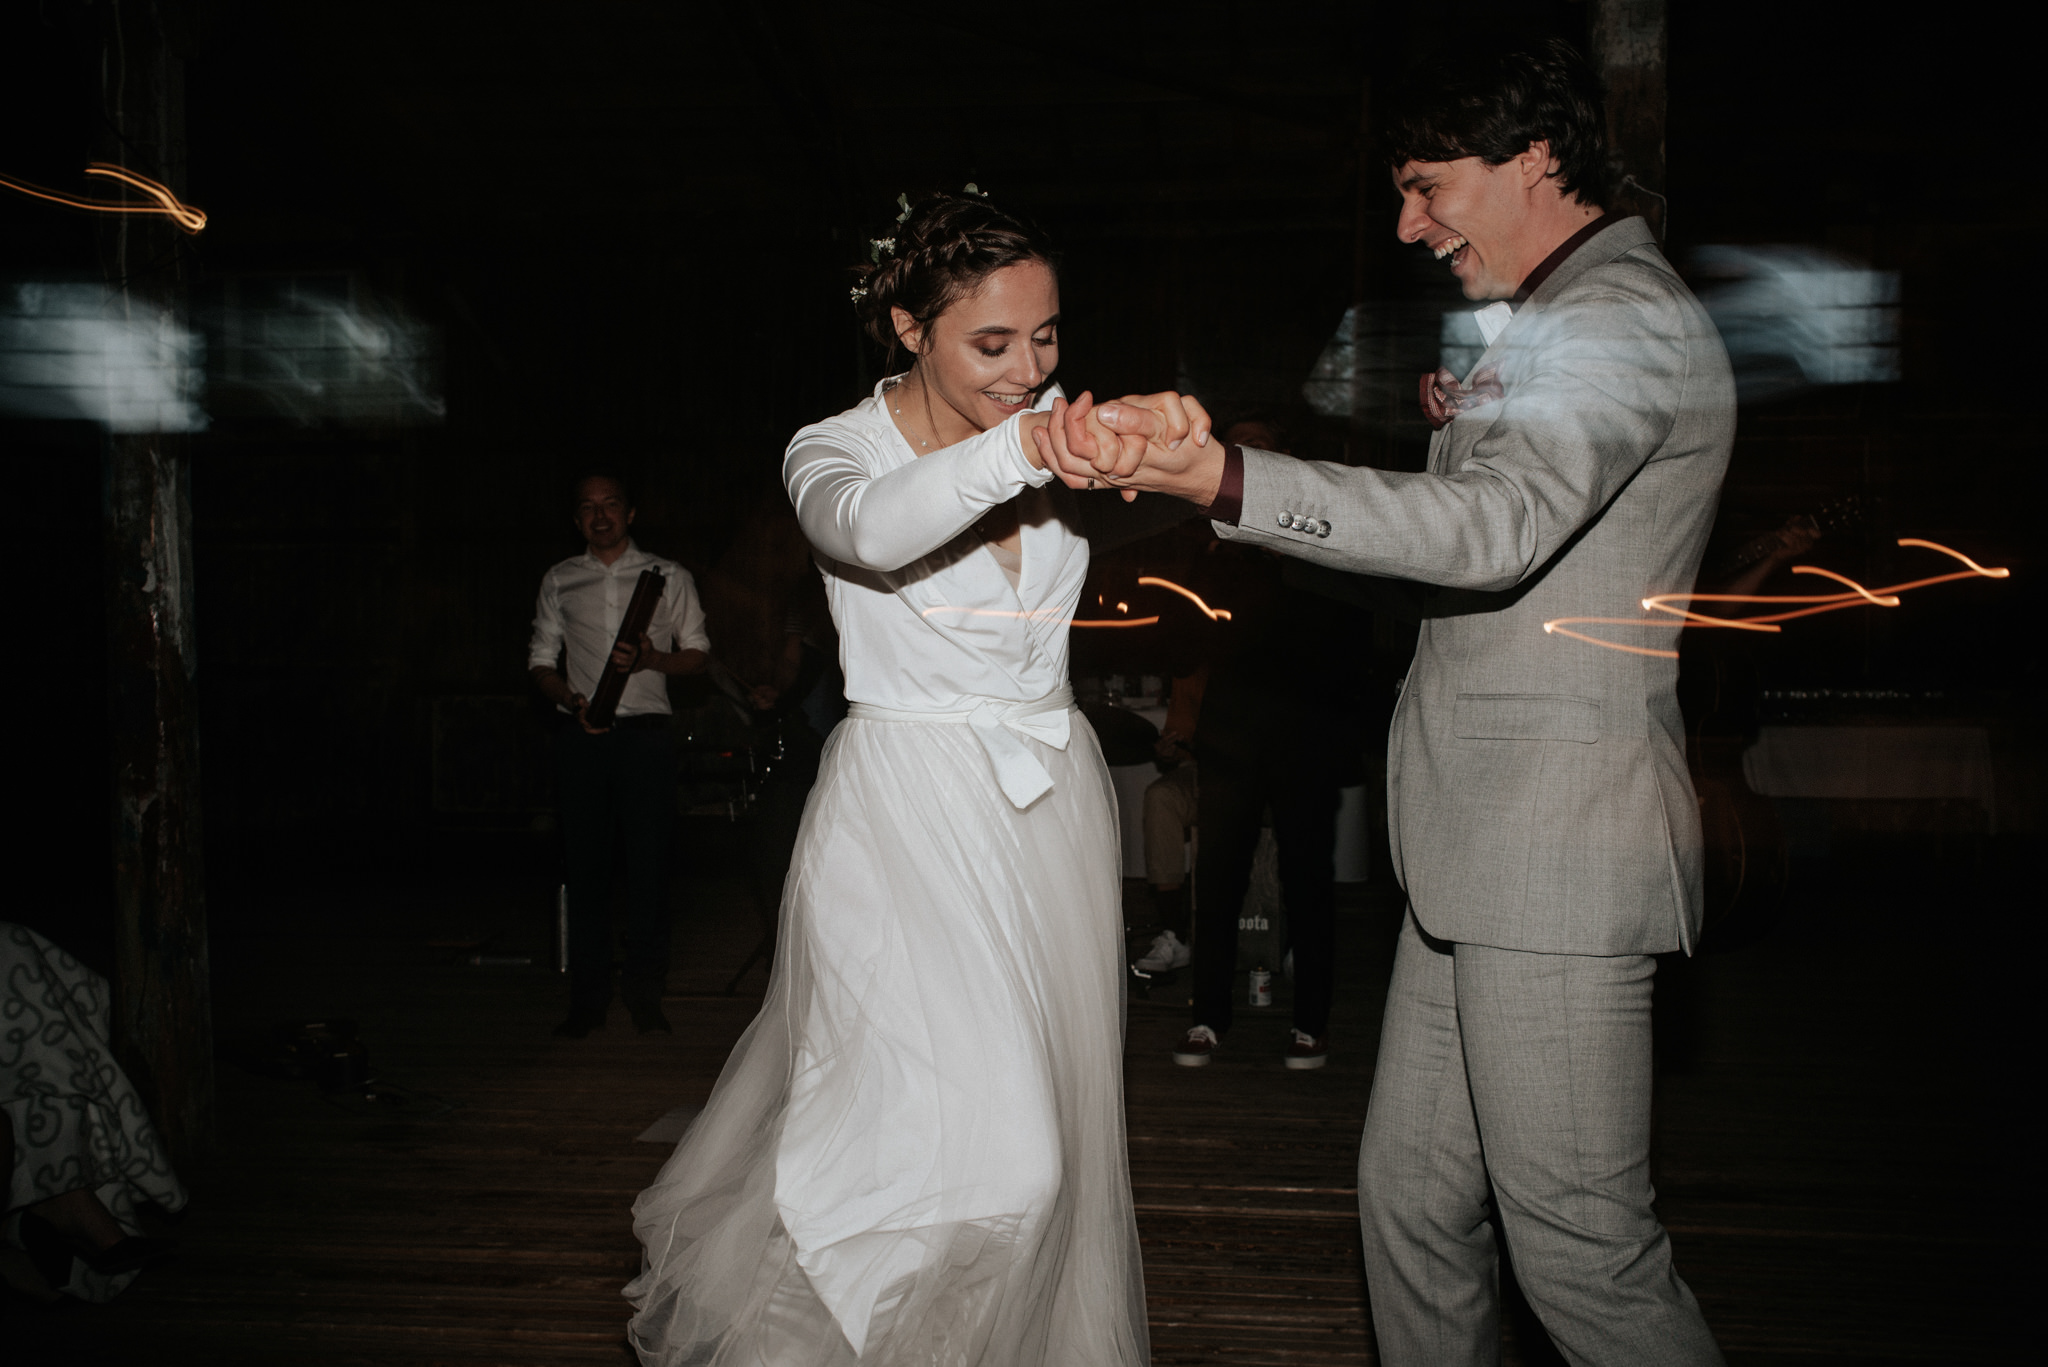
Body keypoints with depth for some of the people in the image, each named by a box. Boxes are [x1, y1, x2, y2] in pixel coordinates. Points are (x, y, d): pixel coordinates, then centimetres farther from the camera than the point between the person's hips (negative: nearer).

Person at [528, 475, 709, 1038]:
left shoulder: (668, 577, 9)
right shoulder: (559, 581, 14)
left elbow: (698, 651, 9)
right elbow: (541, 659, 14)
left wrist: (650, 659, -10)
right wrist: (573, 701, -5)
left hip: (645, 733, -1)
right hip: (581, 735, 2)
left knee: (649, 865, -3)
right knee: (585, 867, 2)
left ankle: (646, 997, 8)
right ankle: (588, 1001, 10)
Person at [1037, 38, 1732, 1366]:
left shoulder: (1626, 315, -10)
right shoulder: (1550, 324, 22)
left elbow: (1497, 527, -28)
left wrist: (1227, 479, -38)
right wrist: (1470, 427, 14)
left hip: (1556, 856, -10)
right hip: (1478, 855, 10)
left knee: (1584, 1247, -1)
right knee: (1412, 1205, 14)